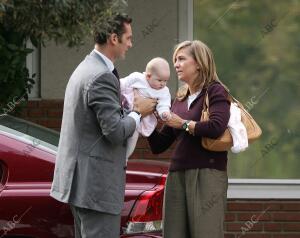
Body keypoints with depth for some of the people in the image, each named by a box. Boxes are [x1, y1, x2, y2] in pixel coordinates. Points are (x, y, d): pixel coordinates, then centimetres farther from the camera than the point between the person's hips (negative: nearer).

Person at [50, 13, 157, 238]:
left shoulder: (84, 69, 15)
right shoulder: (103, 77, -17)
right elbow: (115, 132, -20)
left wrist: (125, 108, 13)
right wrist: (138, 112, -4)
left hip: (80, 180, 11)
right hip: (97, 182, -11)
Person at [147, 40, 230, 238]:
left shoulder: (215, 92, 1)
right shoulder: (180, 99, 19)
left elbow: (217, 127, -20)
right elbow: (158, 146, 20)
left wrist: (183, 123, -9)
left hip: (207, 175, -6)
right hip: (177, 175, 6)